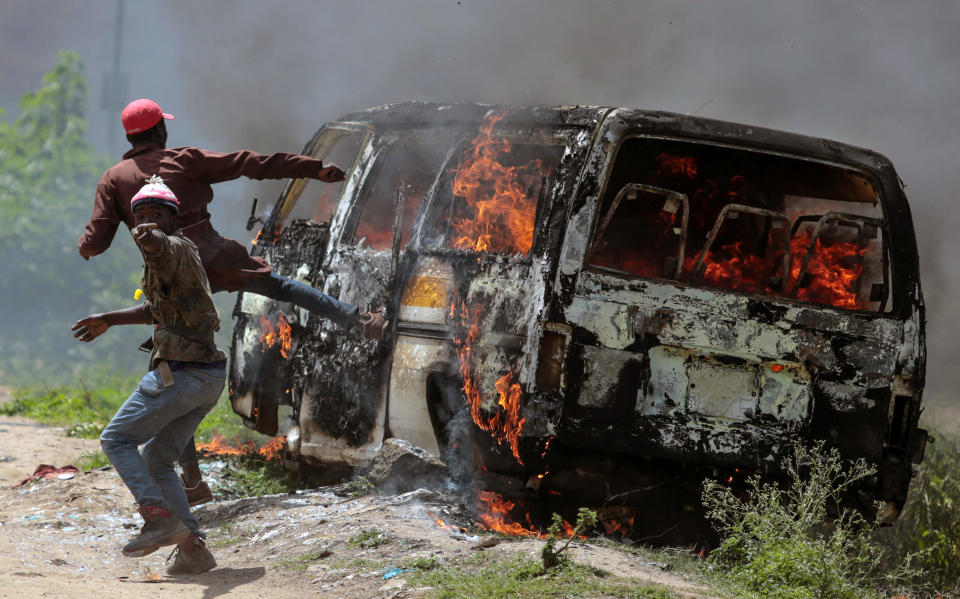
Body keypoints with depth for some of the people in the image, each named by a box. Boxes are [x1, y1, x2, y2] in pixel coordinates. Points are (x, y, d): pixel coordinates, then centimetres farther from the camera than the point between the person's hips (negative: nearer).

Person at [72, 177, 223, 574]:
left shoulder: (175, 248, -9)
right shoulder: (181, 254, 21)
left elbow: (162, 247, -37)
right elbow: (158, 309, 38)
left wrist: (147, 239, -59)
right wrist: (109, 320, 45)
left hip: (178, 374, -10)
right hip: (210, 377, 10)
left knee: (116, 440, 2)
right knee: (157, 459, 16)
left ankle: (159, 517, -13)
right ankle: (192, 548, 4)